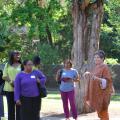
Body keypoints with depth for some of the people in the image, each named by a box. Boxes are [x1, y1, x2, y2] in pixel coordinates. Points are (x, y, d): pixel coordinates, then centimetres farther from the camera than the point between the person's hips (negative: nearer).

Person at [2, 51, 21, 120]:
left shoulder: (21, 65, 6)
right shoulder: (8, 65, 9)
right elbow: (4, 76, 5)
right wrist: (11, 82, -12)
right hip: (9, 89, 1)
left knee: (19, 107, -2)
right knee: (10, 106, 5)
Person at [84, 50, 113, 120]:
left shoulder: (104, 67, -15)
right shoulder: (95, 67, 10)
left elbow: (107, 81, -20)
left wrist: (98, 79, -34)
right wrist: (88, 75, 4)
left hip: (102, 92, -9)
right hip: (95, 92, 9)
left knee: (102, 110, -3)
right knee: (98, 109, 14)